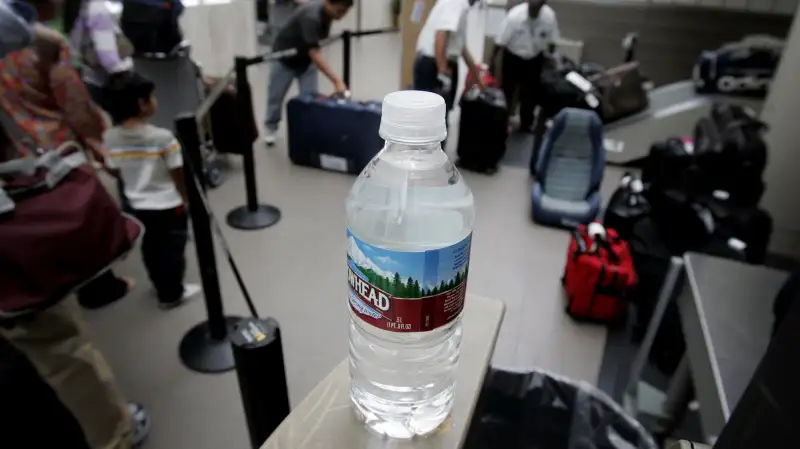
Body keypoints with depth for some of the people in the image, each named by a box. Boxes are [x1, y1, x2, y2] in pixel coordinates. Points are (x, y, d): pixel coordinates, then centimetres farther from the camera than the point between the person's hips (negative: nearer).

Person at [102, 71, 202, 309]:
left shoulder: (110, 137, -7)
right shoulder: (163, 137, -23)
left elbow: (114, 171, 4)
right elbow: (178, 174, -16)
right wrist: (186, 197, 0)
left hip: (138, 205, 6)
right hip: (168, 205, -6)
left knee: (151, 247, 22)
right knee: (172, 248, 10)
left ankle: (161, 286, 40)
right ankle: (172, 294, 22)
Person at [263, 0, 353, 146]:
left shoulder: (327, 12, -13)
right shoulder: (311, 17, -37)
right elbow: (314, 53, -45)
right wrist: (336, 81, -52)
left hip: (306, 58, 6)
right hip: (284, 58, -6)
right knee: (276, 96, 11)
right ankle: (271, 129, 32)